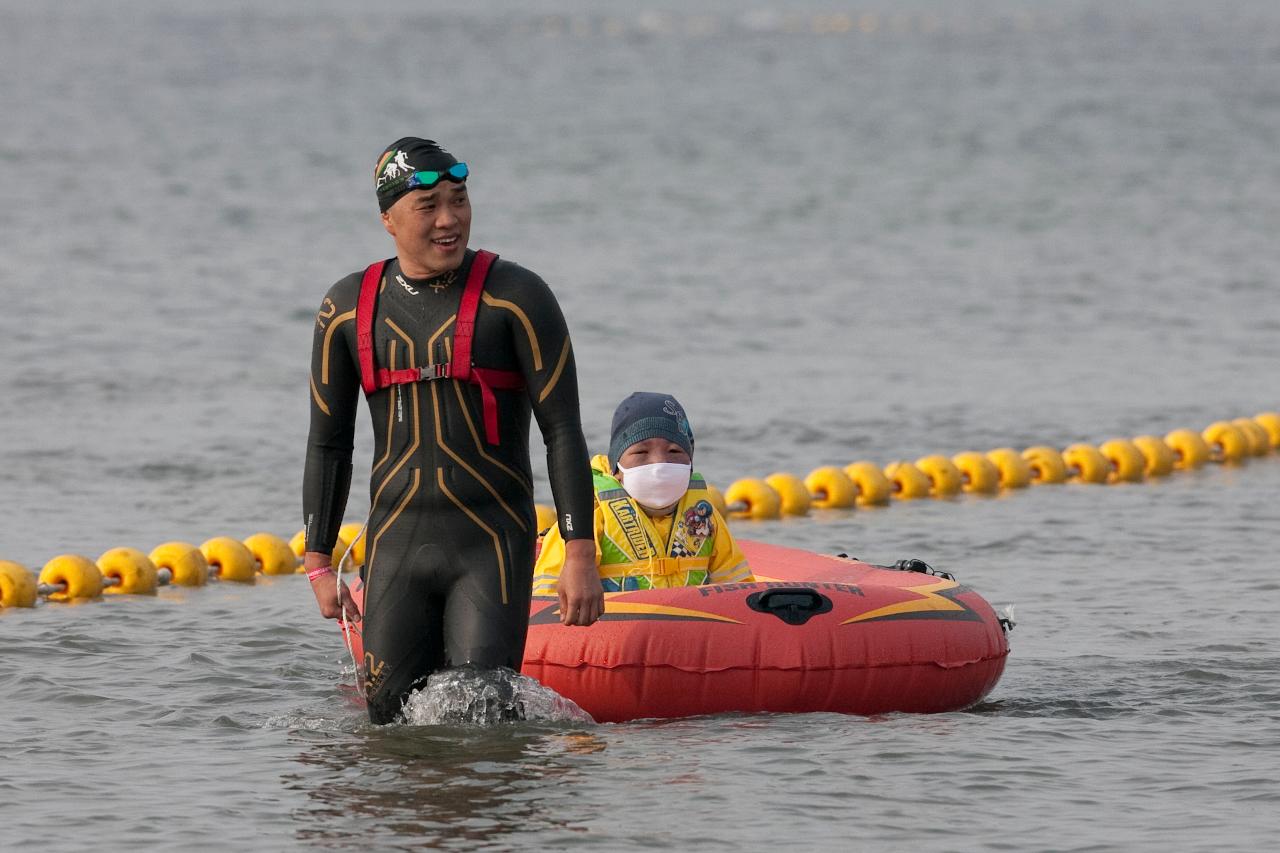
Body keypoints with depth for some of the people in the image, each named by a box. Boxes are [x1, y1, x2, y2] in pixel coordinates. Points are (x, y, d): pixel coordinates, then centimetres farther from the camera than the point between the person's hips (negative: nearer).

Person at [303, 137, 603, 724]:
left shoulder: (514, 296, -5)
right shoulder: (348, 309, 6)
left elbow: (563, 432, -6)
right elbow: (328, 445, 14)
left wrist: (580, 555, -13)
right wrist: (318, 564, 10)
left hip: (492, 545, -4)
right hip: (395, 545, 4)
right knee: (392, 720, 2)